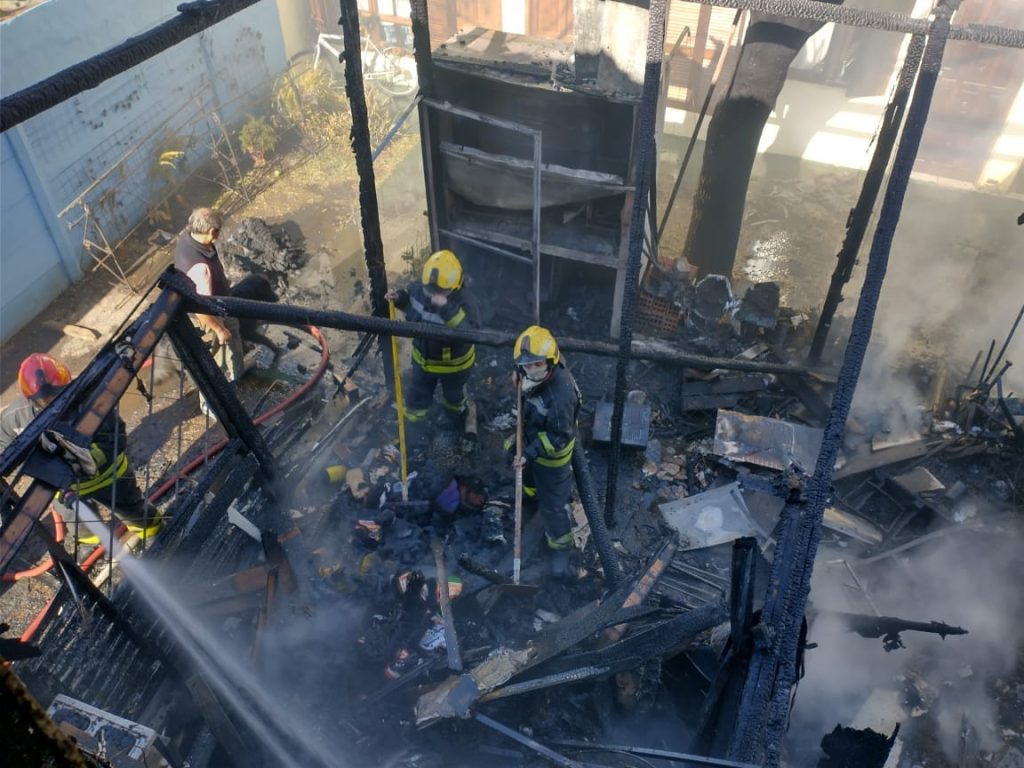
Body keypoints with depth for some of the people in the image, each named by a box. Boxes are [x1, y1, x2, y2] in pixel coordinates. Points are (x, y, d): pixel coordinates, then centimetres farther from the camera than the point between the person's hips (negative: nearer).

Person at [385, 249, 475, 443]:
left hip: (454, 363, -4)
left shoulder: (461, 304, -39)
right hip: (423, 359, 4)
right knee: (416, 399, 20)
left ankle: (457, 420, 64)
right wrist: (398, 298, -18)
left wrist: (446, 309, -64)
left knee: (453, 396, 28)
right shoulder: (419, 288, -22)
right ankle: (414, 440, 44)